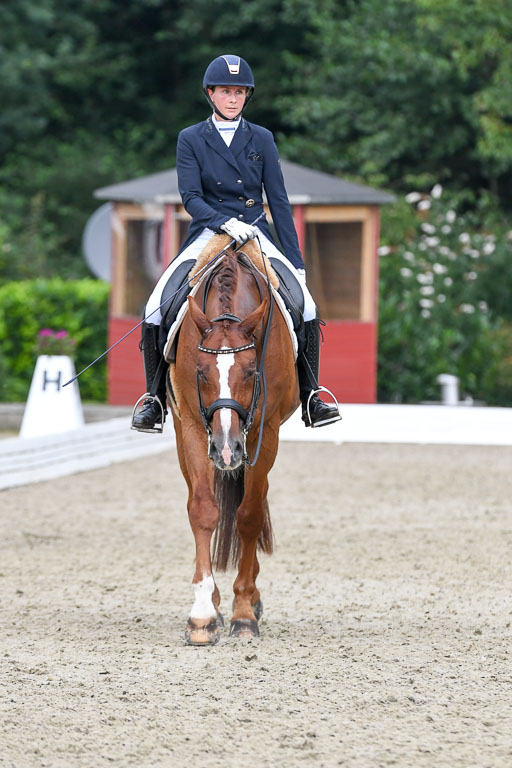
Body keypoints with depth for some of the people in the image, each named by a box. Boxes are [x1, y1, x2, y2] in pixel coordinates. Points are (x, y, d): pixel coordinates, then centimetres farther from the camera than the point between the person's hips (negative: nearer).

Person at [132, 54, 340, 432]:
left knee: (306, 307, -18)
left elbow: (279, 202, 8)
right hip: (207, 232, -1)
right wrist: (225, 222, -26)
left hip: (256, 234, 1)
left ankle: (310, 399, -5)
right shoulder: (191, 140, 5)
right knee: (157, 309, -20)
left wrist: (296, 261, 2)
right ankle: (155, 400, -5)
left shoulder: (262, 139, 9)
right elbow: (190, 196, -7)